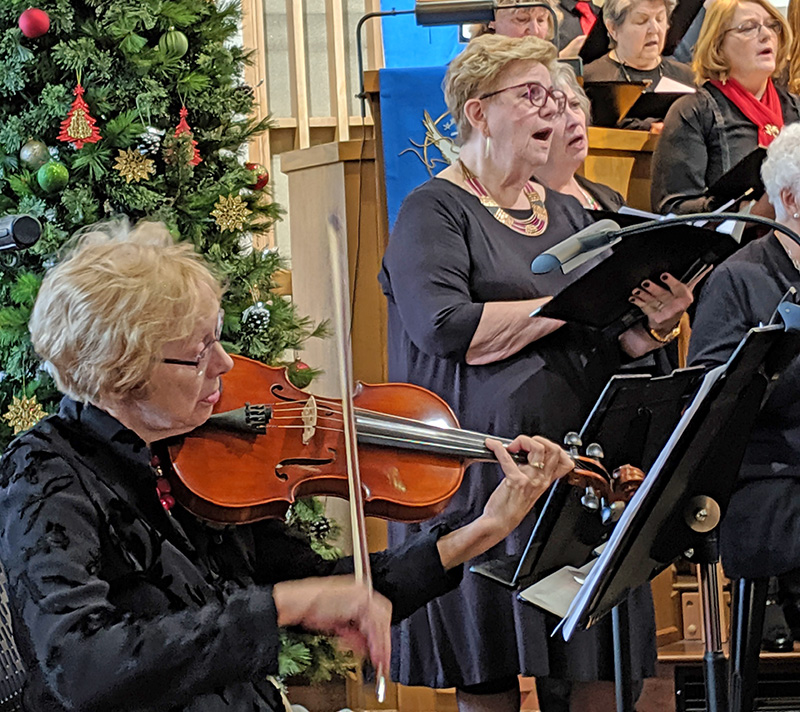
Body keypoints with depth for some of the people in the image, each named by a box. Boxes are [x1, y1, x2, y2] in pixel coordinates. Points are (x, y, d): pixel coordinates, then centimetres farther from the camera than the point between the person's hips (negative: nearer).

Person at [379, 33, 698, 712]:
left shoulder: (566, 212, 18)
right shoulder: (434, 210, -1)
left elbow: (609, 347, 18)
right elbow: (445, 326, -18)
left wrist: (650, 327, -4)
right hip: (482, 469, -6)